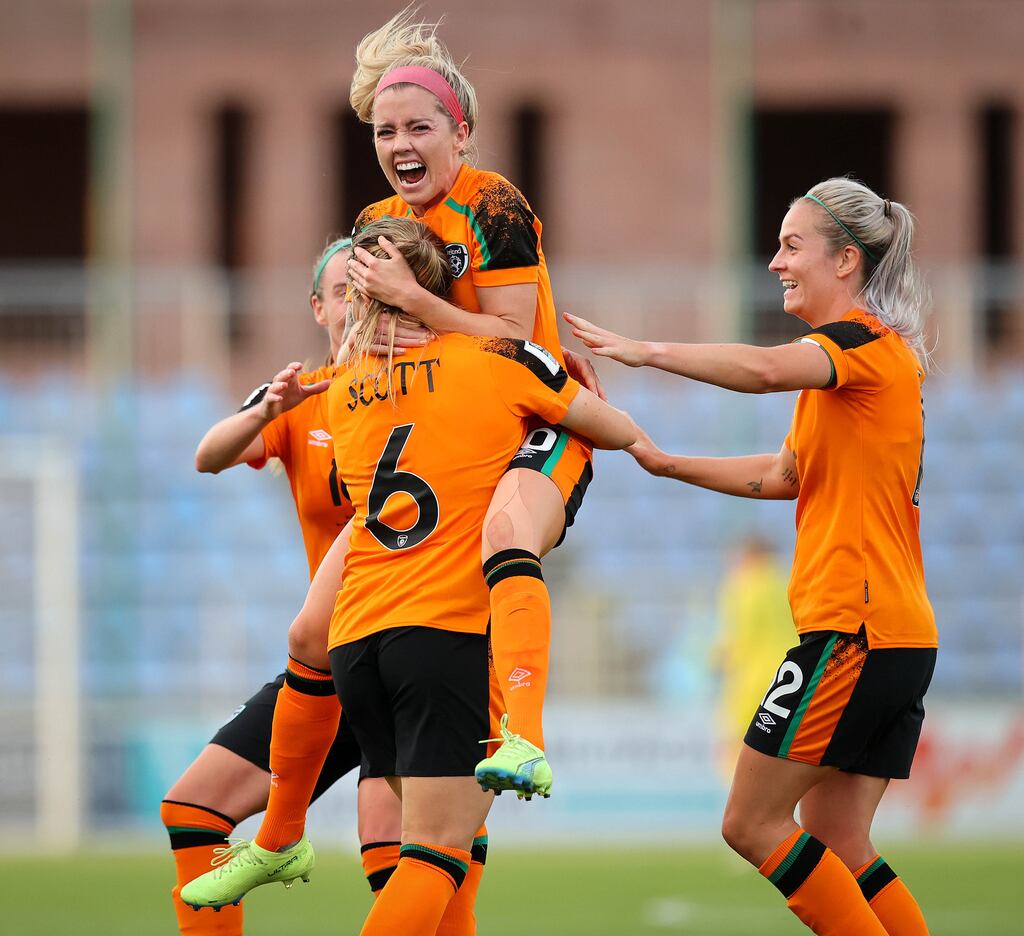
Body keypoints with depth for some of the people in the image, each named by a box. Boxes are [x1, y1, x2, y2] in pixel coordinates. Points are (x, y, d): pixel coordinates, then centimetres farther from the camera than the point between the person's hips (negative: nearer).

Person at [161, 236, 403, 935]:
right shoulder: (304, 400, 6)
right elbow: (211, 457, -11)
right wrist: (265, 410, -31)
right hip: (334, 658, 6)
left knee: (385, 832, -25)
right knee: (193, 806, 5)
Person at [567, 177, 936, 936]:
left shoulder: (862, 338, -9)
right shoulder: (863, 351, 22)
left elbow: (766, 370, -31)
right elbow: (787, 475, 29)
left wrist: (647, 352, -29)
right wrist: (667, 464, 26)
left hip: (855, 630, -10)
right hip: (899, 637, 10)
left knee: (753, 822, -7)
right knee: (837, 846, 9)